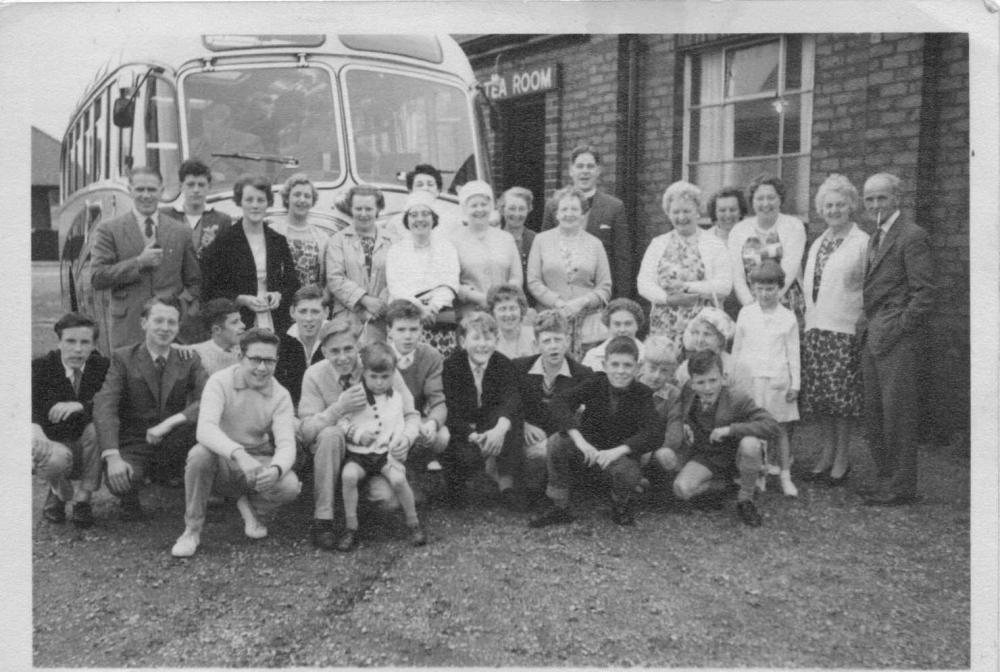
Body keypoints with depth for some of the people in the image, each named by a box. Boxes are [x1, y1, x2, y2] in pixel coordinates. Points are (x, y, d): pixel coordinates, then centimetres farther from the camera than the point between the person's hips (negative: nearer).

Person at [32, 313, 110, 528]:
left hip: (88, 447, 1)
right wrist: (34, 430, -42)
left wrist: (81, 406, -33)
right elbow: (33, 411, -19)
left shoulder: (101, 367, -6)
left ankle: (83, 499, -13)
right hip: (55, 443, -1)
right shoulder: (41, 367, -9)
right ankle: (59, 493, 5)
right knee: (56, 459, -36)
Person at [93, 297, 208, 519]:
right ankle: (130, 498, 7)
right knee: (119, 482, -33)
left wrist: (170, 422, -30)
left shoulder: (189, 361, 1)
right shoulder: (123, 358, -4)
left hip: (171, 445, 2)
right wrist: (112, 457, -29)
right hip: (134, 444, -2)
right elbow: (104, 406, -16)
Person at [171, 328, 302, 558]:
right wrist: (239, 454, -48)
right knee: (200, 453, -36)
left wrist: (276, 469, -42)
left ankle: (249, 505, 8)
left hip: (258, 460, 1)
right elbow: (205, 429, -30)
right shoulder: (220, 382, -14)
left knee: (290, 486, -28)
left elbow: (286, 444, -18)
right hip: (221, 458, -1)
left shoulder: (280, 396, -7)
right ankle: (192, 530, -14)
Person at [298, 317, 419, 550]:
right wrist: (339, 409, -31)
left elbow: (411, 415, -6)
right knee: (331, 434, -33)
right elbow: (306, 430, -14)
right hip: (333, 451, 0)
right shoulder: (314, 375, -9)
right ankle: (322, 519, -22)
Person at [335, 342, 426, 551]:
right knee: (348, 475, -32)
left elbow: (400, 426, 14)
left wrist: (404, 440, -7)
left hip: (387, 452, 1)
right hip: (358, 453, -1)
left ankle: (413, 524, -5)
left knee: (398, 479, -28)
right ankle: (350, 528, -17)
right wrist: (358, 435, -17)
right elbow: (341, 422, 0)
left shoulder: (395, 398, 12)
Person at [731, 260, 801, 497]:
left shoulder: (787, 317, 3)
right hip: (749, 378, 1)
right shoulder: (745, 313, 6)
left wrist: (795, 383, 2)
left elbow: (793, 353, 6)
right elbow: (736, 348, 12)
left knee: (780, 429, 4)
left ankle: (785, 475, 12)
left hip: (777, 380, -1)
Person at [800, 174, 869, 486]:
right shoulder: (818, 243, 17)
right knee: (817, 394, 7)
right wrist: (806, 317, 13)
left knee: (841, 394, -3)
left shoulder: (862, 243, -3)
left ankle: (842, 458, 10)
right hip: (814, 327, 6)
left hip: (844, 329, -6)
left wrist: (861, 322, -11)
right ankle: (827, 453, 20)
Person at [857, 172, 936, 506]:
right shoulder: (875, 238, 19)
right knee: (874, 415, 12)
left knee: (898, 414, -3)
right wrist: (867, 324, 11)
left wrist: (897, 328, -16)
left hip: (896, 340, -9)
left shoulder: (912, 236, -9)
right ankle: (886, 479, 22)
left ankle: (901, 487, 6)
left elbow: (924, 293, -13)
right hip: (872, 338, 9)